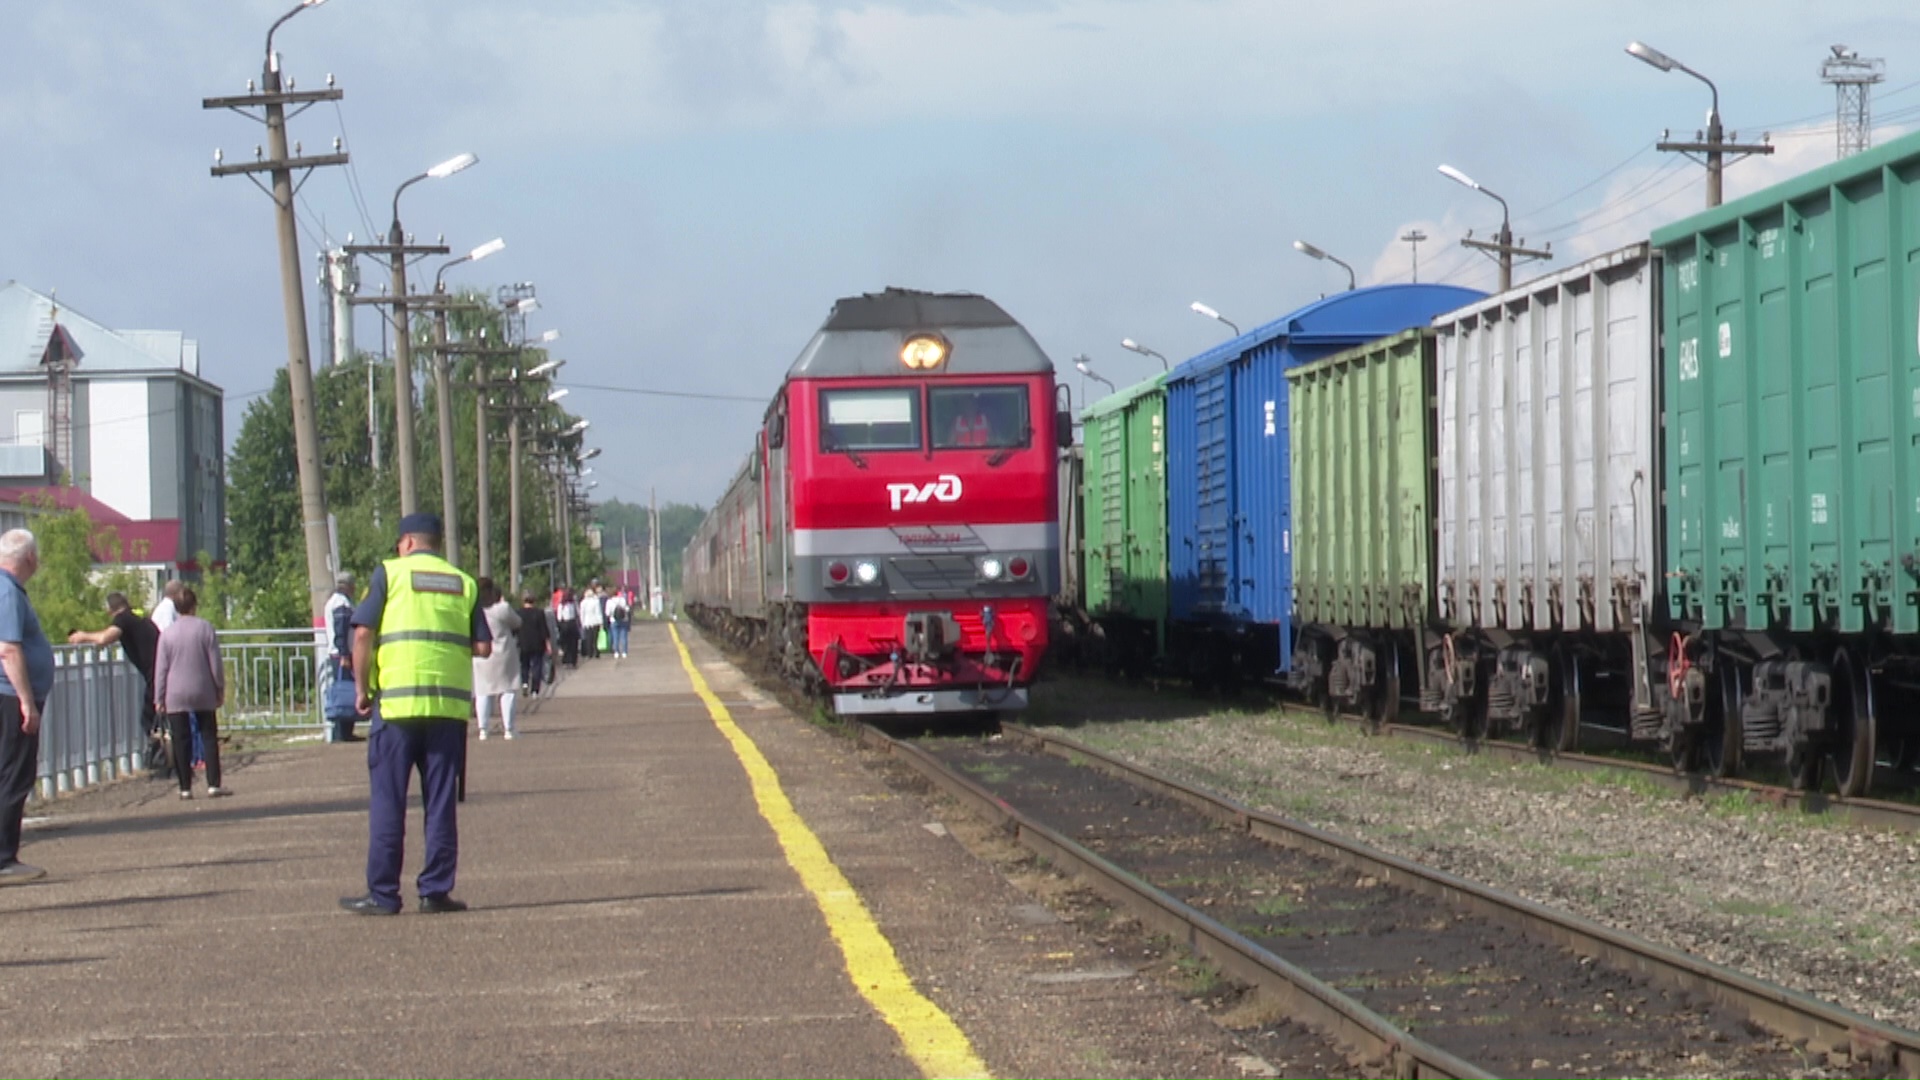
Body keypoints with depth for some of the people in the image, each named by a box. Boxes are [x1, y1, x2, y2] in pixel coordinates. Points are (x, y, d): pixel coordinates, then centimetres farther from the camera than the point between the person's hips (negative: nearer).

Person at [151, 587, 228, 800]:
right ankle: (214, 784, -1)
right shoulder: (205, 628, -3)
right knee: (209, 738, 6)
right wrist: (220, 689, 9)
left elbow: (161, 669, 0)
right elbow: (215, 663, -1)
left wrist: (159, 698, 5)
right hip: (203, 694, 0)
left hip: (176, 696, 0)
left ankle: (185, 788, 1)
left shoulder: (167, 634, -2)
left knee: (181, 742, 3)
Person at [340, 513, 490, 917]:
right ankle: (436, 891, 5)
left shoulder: (390, 572, 3)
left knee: (387, 800, 2)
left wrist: (361, 687, 4)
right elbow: (483, 646, 7)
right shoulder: (464, 583, 13)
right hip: (450, 703, 3)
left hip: (397, 701, -3)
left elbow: (363, 633, -5)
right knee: (441, 801, 6)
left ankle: (383, 894, 3)